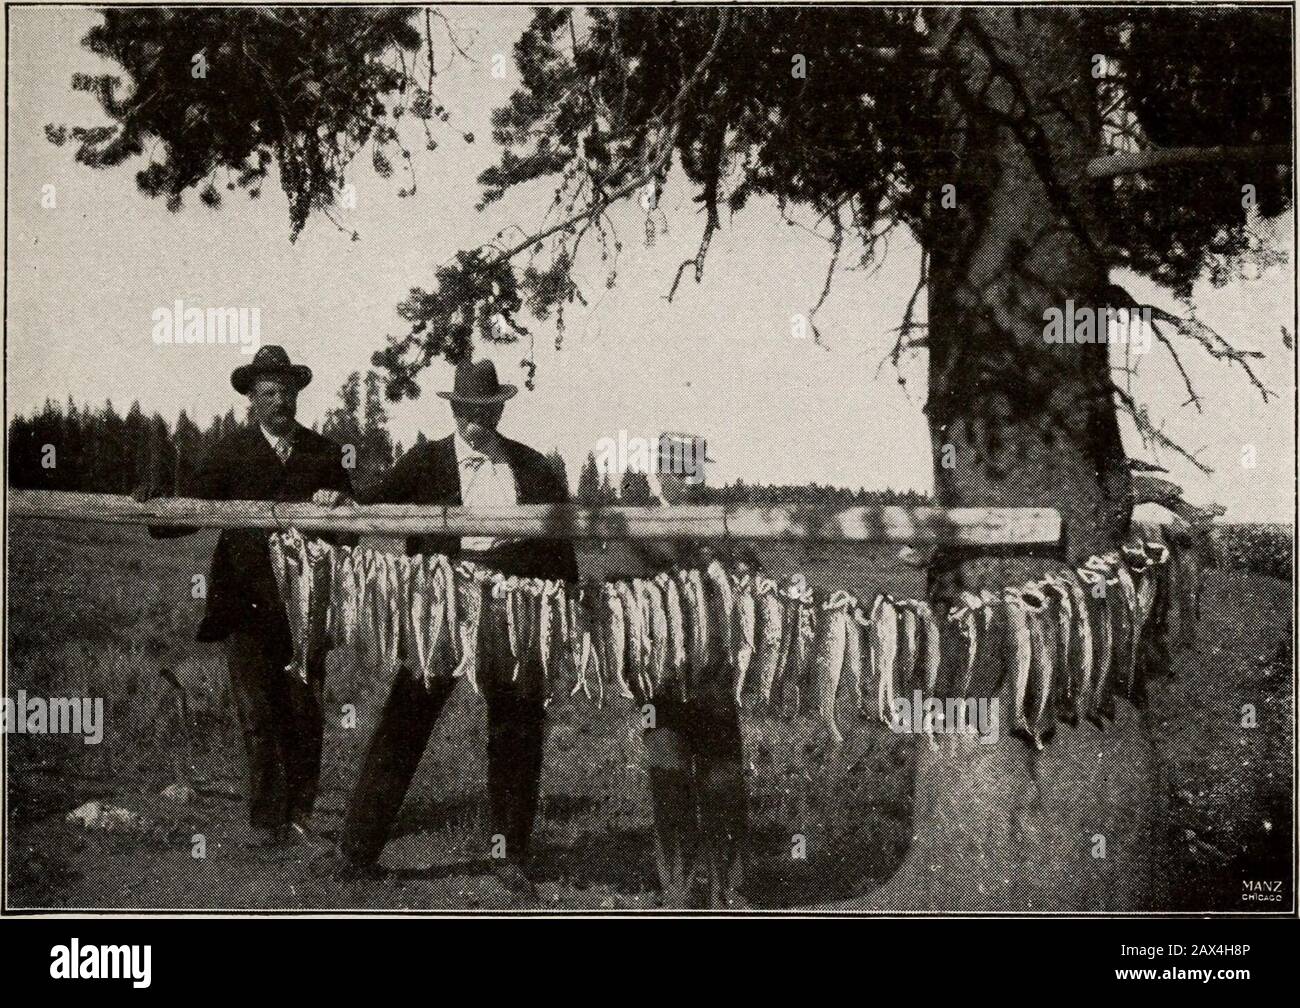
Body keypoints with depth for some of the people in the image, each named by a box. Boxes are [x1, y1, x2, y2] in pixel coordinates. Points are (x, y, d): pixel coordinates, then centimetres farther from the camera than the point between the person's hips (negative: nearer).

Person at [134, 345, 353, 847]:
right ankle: (264, 819, 7)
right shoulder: (230, 453, 5)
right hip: (248, 604, -2)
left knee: (304, 715, 6)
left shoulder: (324, 454, 10)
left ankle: (298, 814, 18)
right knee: (258, 717, -2)